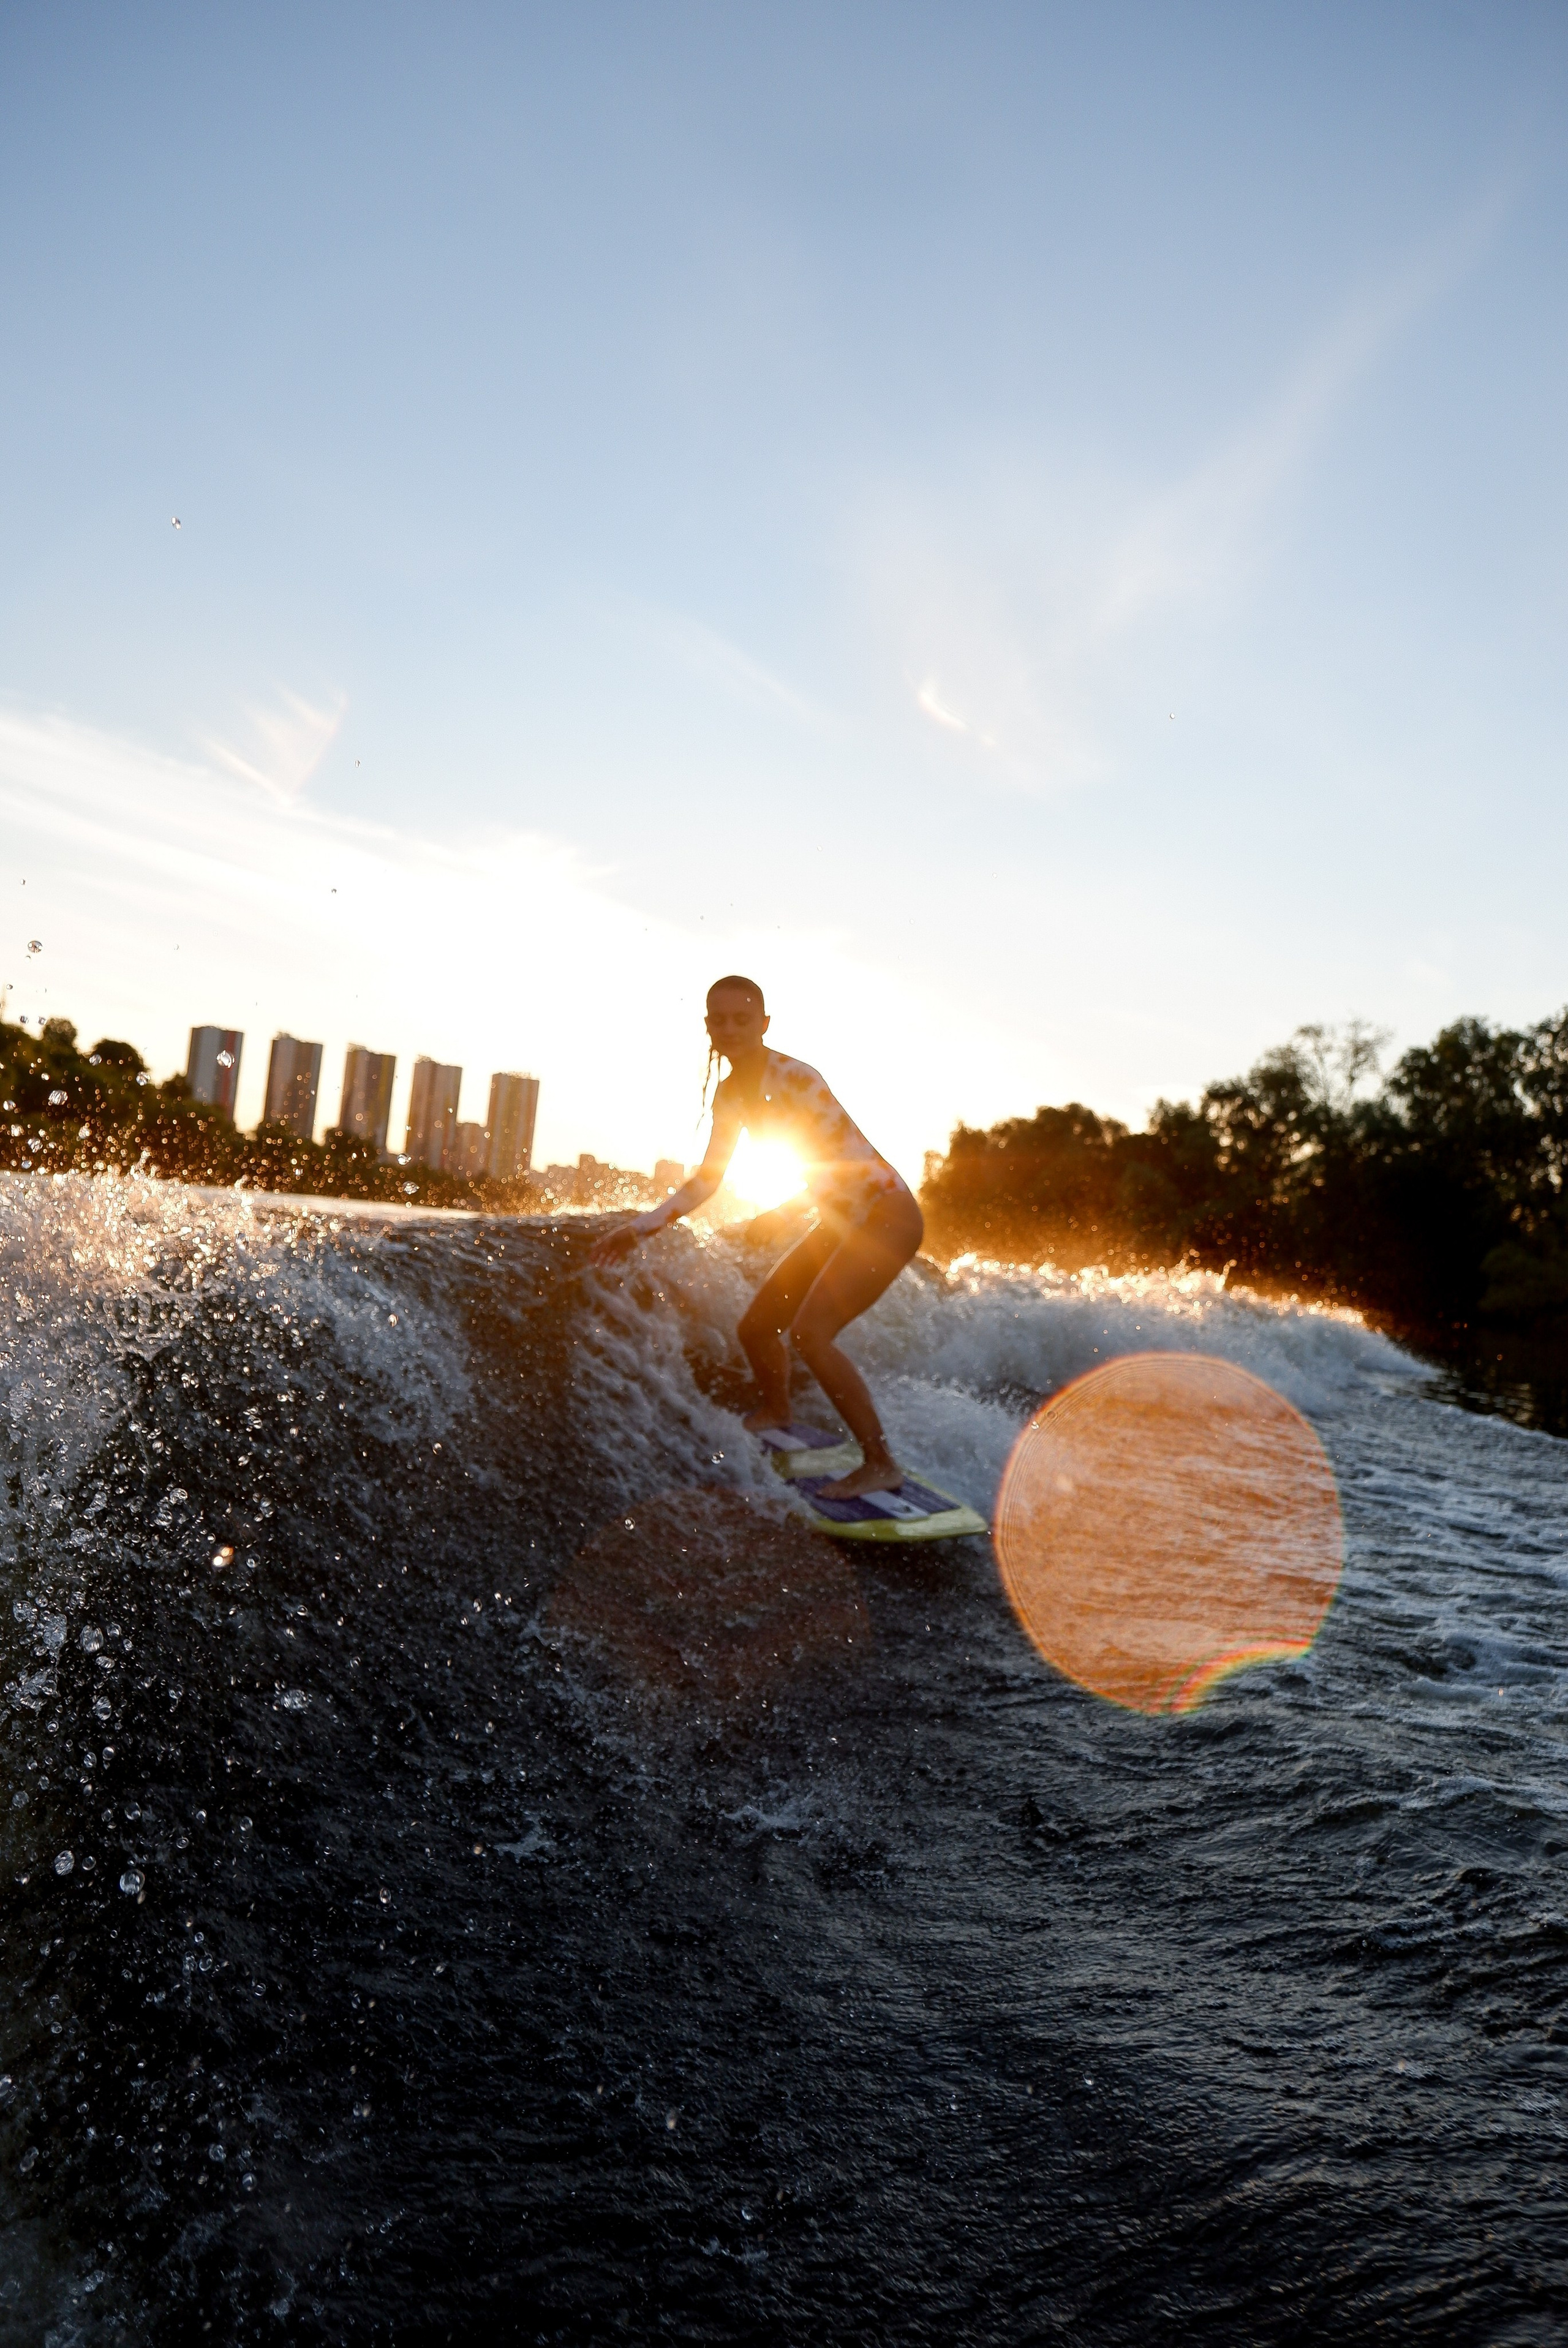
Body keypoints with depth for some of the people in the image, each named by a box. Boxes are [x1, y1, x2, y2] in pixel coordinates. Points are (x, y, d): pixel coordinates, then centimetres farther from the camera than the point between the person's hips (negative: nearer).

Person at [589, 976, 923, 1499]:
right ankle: (776, 1414, 45)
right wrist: (640, 1228, 3)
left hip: (887, 1216, -9)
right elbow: (707, 1180, 10)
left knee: (809, 1334, -24)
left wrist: (783, 1213, -25)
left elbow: (853, 1158, -25)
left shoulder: (793, 1079, -23)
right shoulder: (730, 1095, 3)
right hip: (841, 1223, 9)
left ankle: (881, 1464, -13)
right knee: (755, 1329, 14)